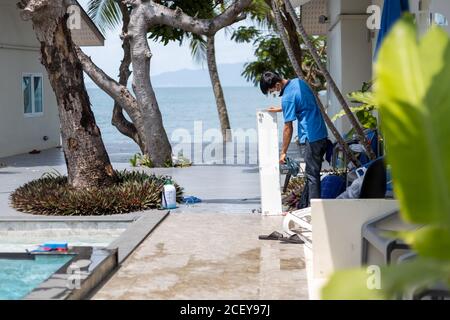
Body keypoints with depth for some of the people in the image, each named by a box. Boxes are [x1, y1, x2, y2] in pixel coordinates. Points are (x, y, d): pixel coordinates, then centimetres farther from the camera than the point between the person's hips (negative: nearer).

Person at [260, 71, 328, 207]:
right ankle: (307, 206, 19)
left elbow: (288, 128, -12)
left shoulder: (287, 98, -17)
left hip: (312, 138, -9)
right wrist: (281, 109, 27)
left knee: (312, 174, -5)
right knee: (312, 172, 13)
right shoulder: (298, 82, 8)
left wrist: (283, 152, -4)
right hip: (322, 134, 9)